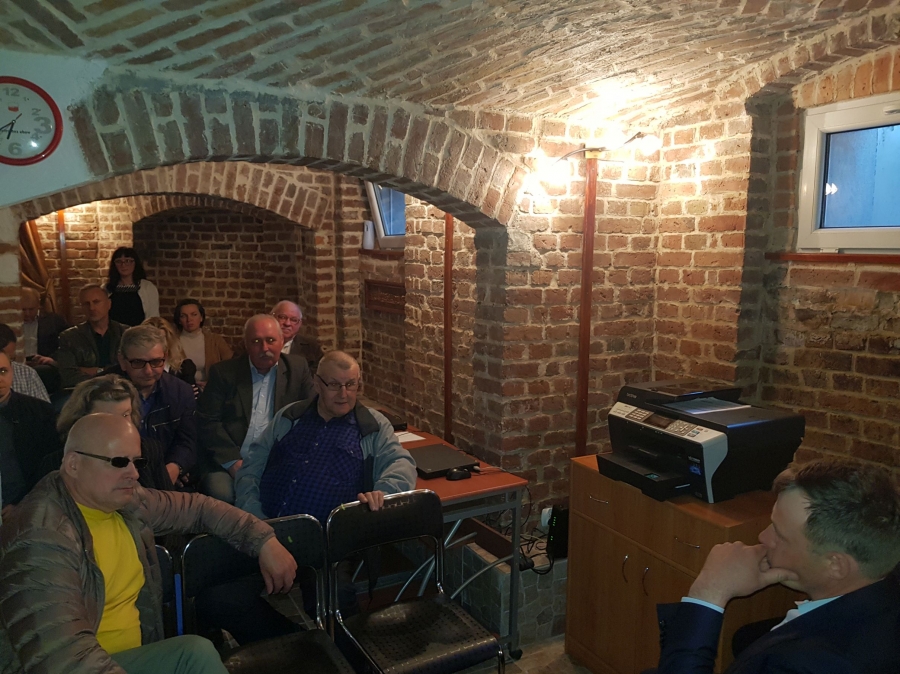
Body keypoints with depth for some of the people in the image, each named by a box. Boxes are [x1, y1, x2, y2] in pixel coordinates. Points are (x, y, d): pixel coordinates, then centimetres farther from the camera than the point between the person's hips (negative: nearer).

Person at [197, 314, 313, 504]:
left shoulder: (297, 369, 9)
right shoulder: (223, 372, 7)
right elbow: (208, 422, 0)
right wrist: (233, 462, -13)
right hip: (228, 462, -1)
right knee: (220, 494, -30)